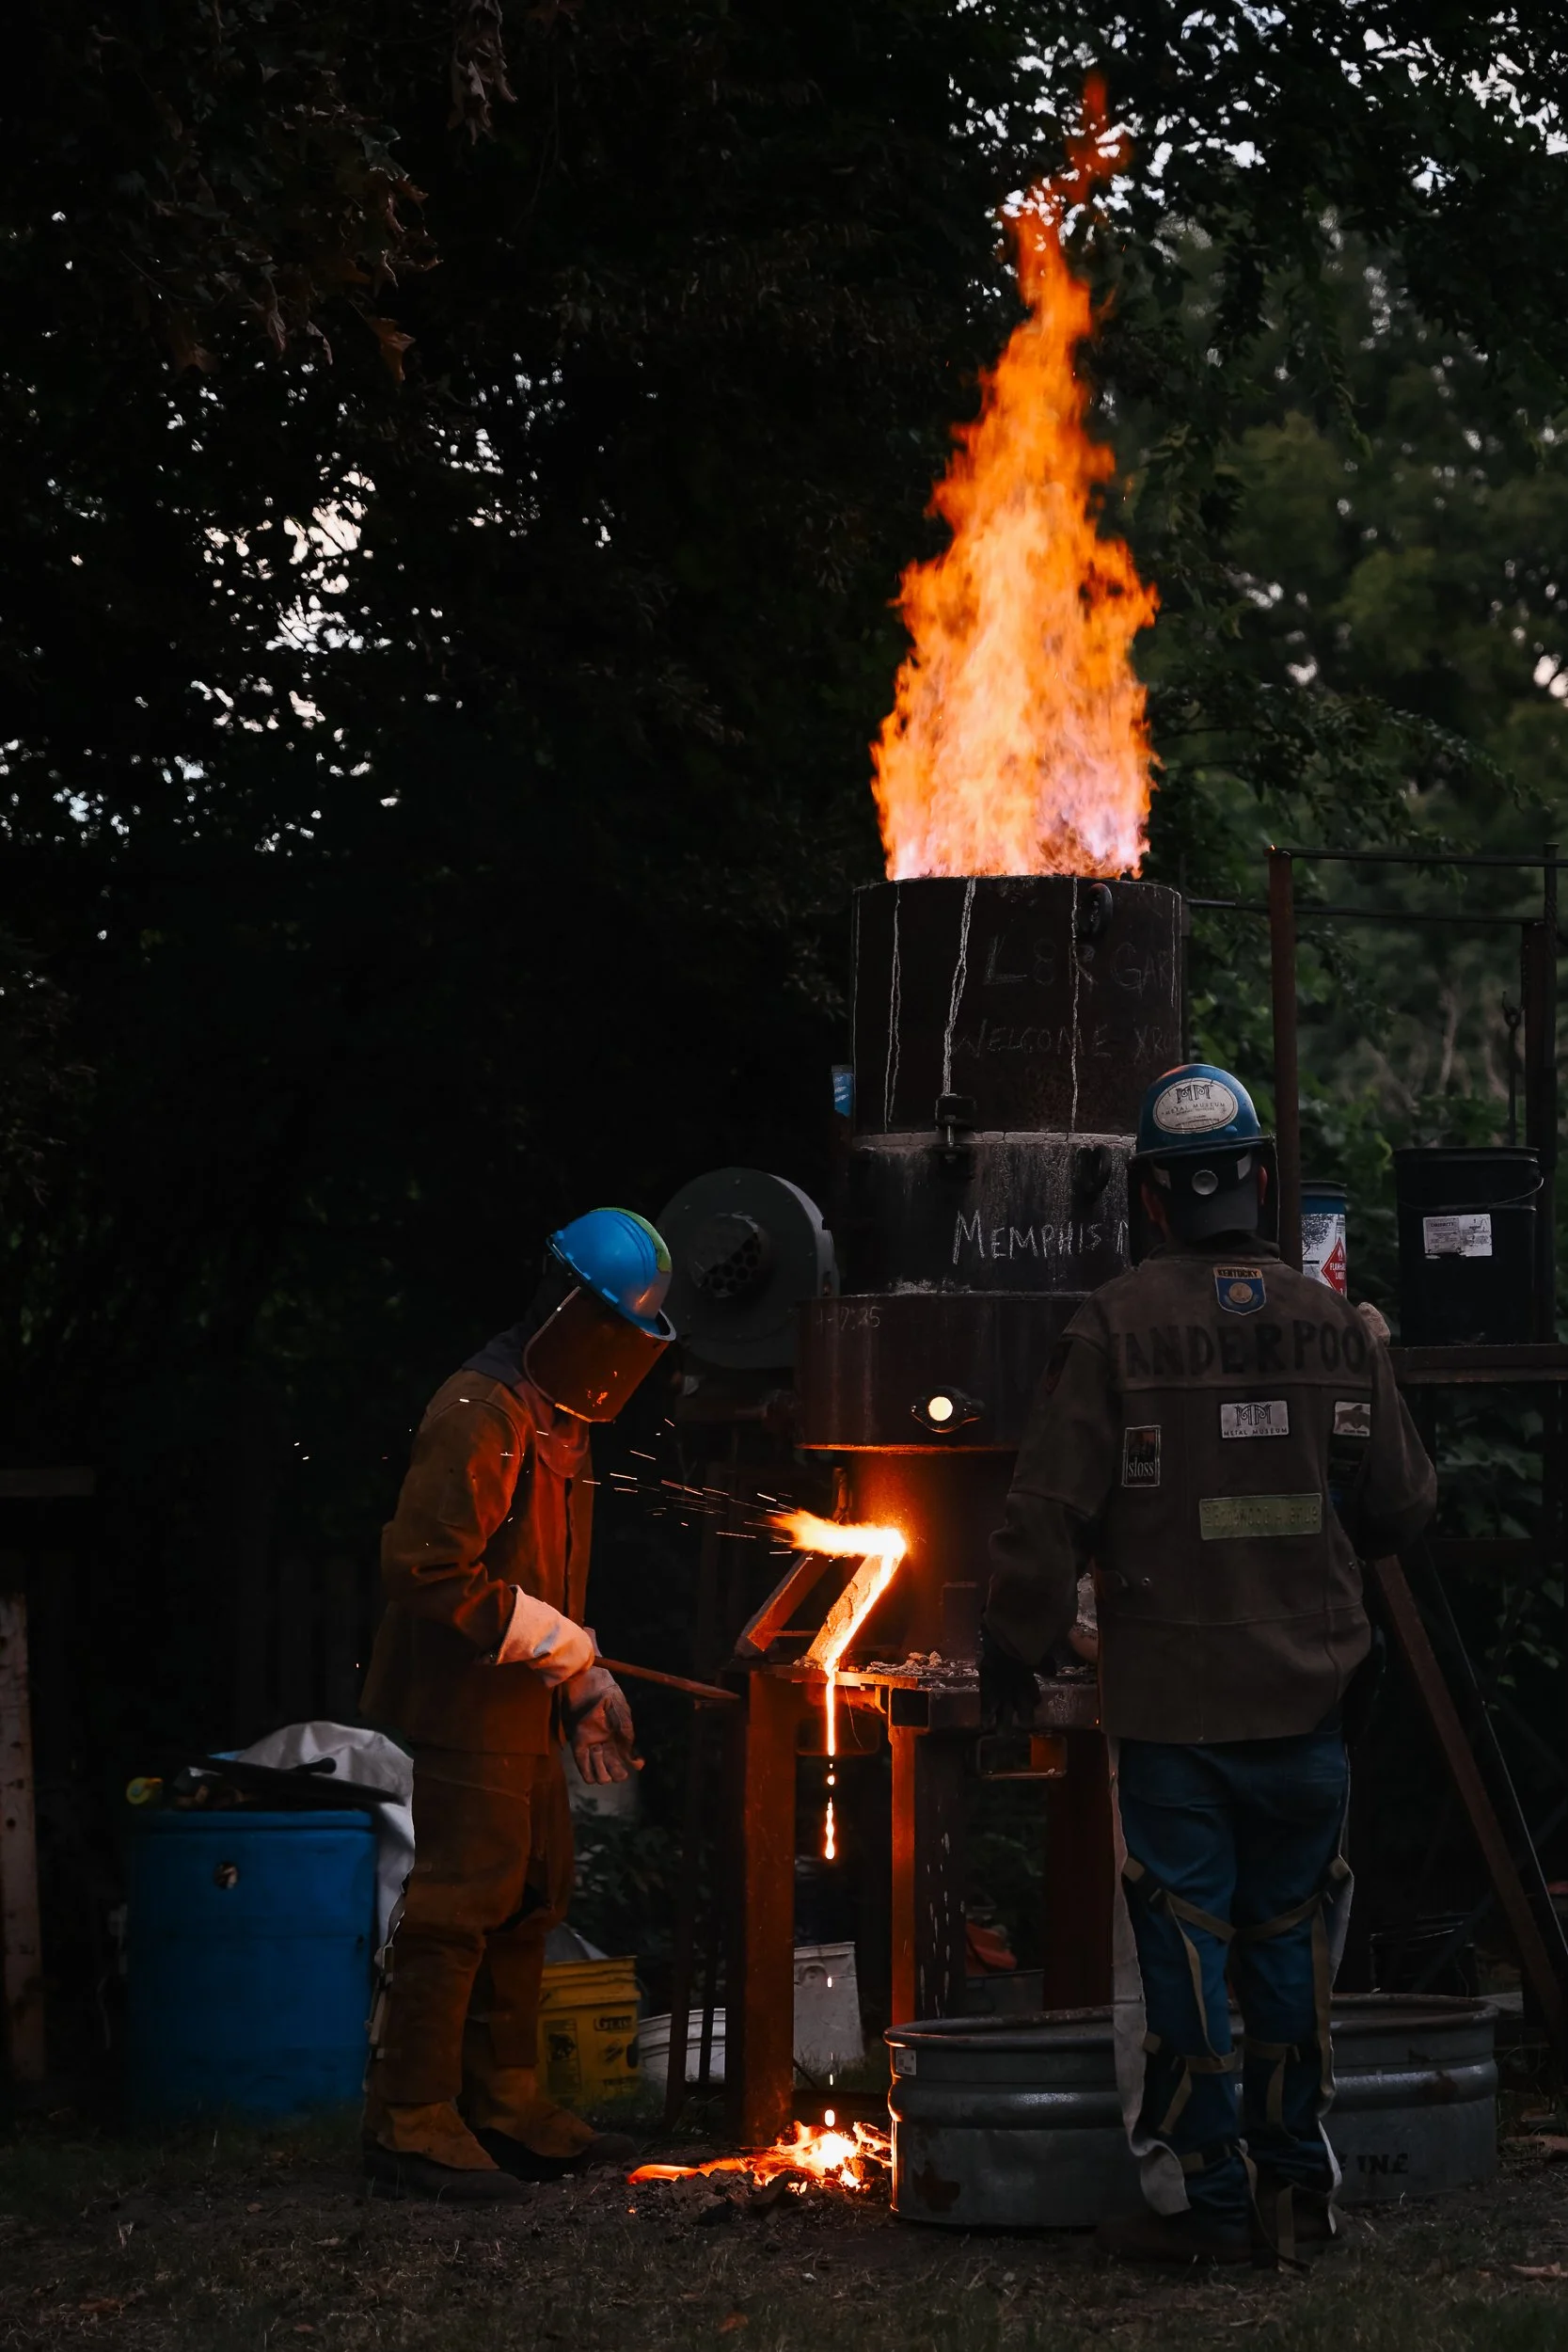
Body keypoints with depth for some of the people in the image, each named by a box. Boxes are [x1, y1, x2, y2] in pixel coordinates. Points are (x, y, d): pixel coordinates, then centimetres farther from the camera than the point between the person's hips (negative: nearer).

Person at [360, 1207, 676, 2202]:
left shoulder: (559, 1419, 16)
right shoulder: (480, 1416, -18)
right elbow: (428, 1567, -24)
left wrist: (585, 1686, 16)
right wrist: (559, 1646, -18)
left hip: (521, 1710, 10)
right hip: (465, 1707, -10)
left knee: (530, 1896, 15)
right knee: (459, 1902, -10)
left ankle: (505, 2106, 25)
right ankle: (411, 2124, -6)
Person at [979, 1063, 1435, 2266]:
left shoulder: (1117, 1326, -9)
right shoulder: (1335, 1324, 2)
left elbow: (1051, 1510, -9)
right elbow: (1403, 1507, 8)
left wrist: (1011, 1650, 4)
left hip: (1173, 1704, -3)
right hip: (1308, 1697, 4)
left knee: (1181, 1949, 3)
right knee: (1287, 1936, 15)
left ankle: (1208, 2199, 5)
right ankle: (1295, 2179, 20)